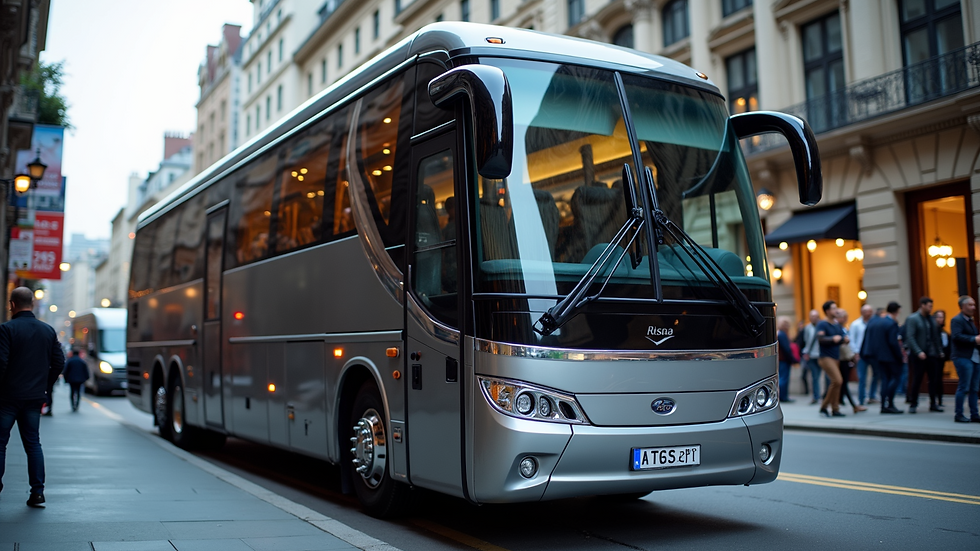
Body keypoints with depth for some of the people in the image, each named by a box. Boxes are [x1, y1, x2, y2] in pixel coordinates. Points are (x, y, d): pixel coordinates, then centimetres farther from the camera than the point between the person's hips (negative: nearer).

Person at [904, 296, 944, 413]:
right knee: (916, 380, -1)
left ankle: (933, 404, 13)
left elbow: (936, 337, 16)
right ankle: (913, 404, 8)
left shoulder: (931, 319, 12)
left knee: (934, 380, 5)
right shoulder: (912, 319, -6)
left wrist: (940, 351, 8)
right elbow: (910, 338, -13)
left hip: (932, 354, 5)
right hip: (918, 356, -5)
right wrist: (918, 352, -21)